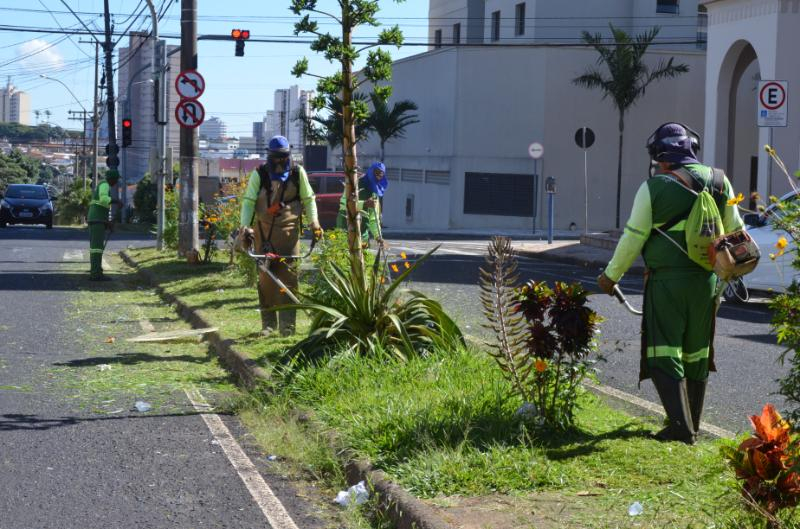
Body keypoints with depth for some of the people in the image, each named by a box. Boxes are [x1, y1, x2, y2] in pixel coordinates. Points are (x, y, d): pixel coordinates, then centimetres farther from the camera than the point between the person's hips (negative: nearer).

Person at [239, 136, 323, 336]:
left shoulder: (297, 173, 3)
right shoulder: (259, 174, 1)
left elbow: (308, 199, 10)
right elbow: (248, 201, -2)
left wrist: (314, 222, -3)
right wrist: (244, 225, -14)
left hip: (289, 231, 0)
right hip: (264, 231, 0)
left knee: (288, 275, -7)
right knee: (265, 276, 2)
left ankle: (287, 324, -5)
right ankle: (268, 322, 10)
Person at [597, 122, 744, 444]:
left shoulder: (654, 187, -9)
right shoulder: (718, 182, 5)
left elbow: (633, 237, -6)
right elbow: (735, 232, 13)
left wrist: (611, 276, 7)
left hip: (667, 282, -5)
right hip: (705, 283, 5)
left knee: (664, 354, -1)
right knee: (697, 354, 15)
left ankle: (680, 426, -12)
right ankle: (692, 425, 24)